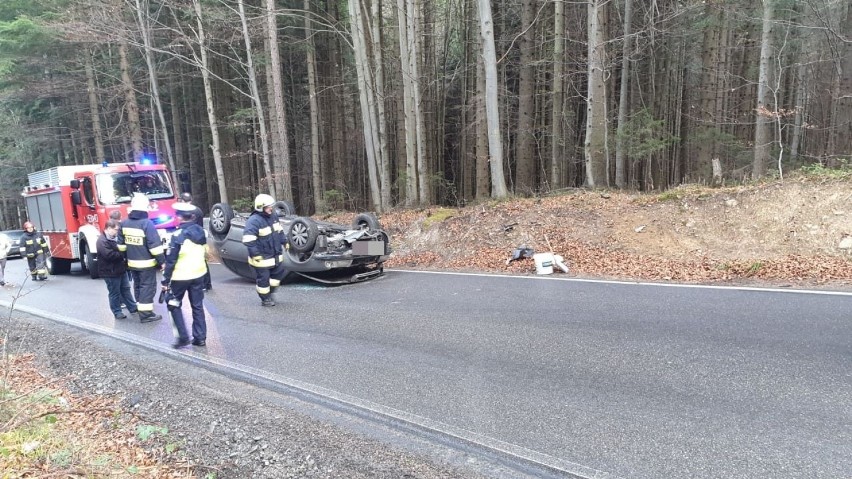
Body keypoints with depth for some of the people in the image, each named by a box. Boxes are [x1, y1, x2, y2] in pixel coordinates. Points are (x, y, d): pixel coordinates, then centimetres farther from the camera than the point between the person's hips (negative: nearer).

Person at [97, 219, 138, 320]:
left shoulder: (114, 238, 12)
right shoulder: (102, 241, -19)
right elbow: (109, 255, -29)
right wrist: (123, 254, -17)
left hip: (121, 269, 9)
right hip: (110, 272, -9)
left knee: (126, 289, 15)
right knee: (114, 293, 3)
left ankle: (133, 308, 23)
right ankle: (117, 312, 14)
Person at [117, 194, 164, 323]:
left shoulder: (124, 223, 4)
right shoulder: (147, 223, -19)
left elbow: (121, 245, 10)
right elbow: (155, 246, -20)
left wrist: (125, 257, 22)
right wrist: (162, 261, -15)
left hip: (132, 263, 7)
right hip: (147, 264, -7)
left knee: (138, 285, 19)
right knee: (148, 287, -1)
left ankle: (140, 308, 32)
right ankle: (146, 314, 1)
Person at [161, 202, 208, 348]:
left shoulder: (178, 235, -18)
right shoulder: (201, 231, 0)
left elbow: (171, 261, -16)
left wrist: (165, 281, -10)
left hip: (180, 276, -5)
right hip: (199, 274, 5)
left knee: (174, 305, 11)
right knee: (197, 306, 12)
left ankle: (183, 337, 5)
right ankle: (200, 337, 14)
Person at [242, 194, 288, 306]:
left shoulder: (273, 216, 2)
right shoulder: (254, 221, -24)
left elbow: (279, 230, 19)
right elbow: (248, 239, -28)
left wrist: (284, 241, 16)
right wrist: (255, 254, -26)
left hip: (275, 255, 8)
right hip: (261, 257, -8)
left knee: (279, 273, 18)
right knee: (263, 278, 5)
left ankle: (270, 292, 37)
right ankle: (265, 299, 23)